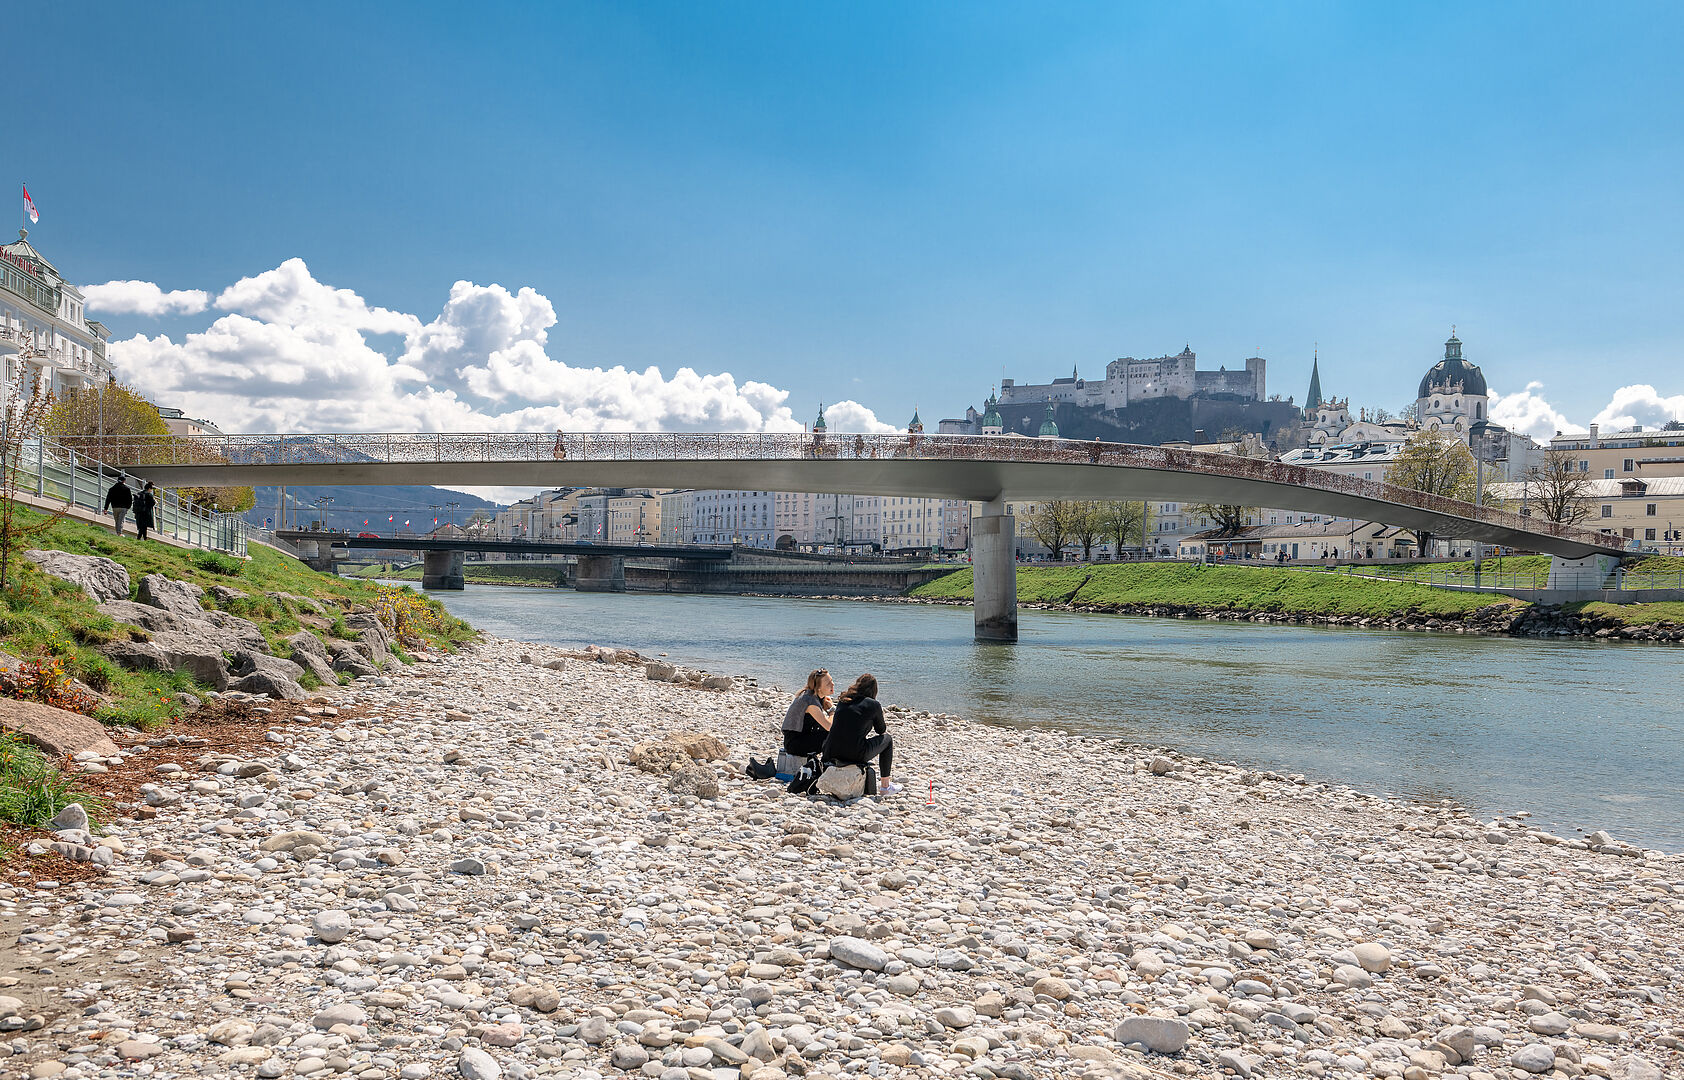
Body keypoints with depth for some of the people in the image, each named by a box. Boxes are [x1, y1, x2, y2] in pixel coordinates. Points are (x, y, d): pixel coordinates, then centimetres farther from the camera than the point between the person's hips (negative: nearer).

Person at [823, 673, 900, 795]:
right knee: (887, 739, 20)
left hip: (830, 754, 5)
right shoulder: (873, 705, 0)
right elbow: (881, 730, 16)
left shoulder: (843, 700, 13)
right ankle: (885, 786, 25)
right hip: (855, 755, -5)